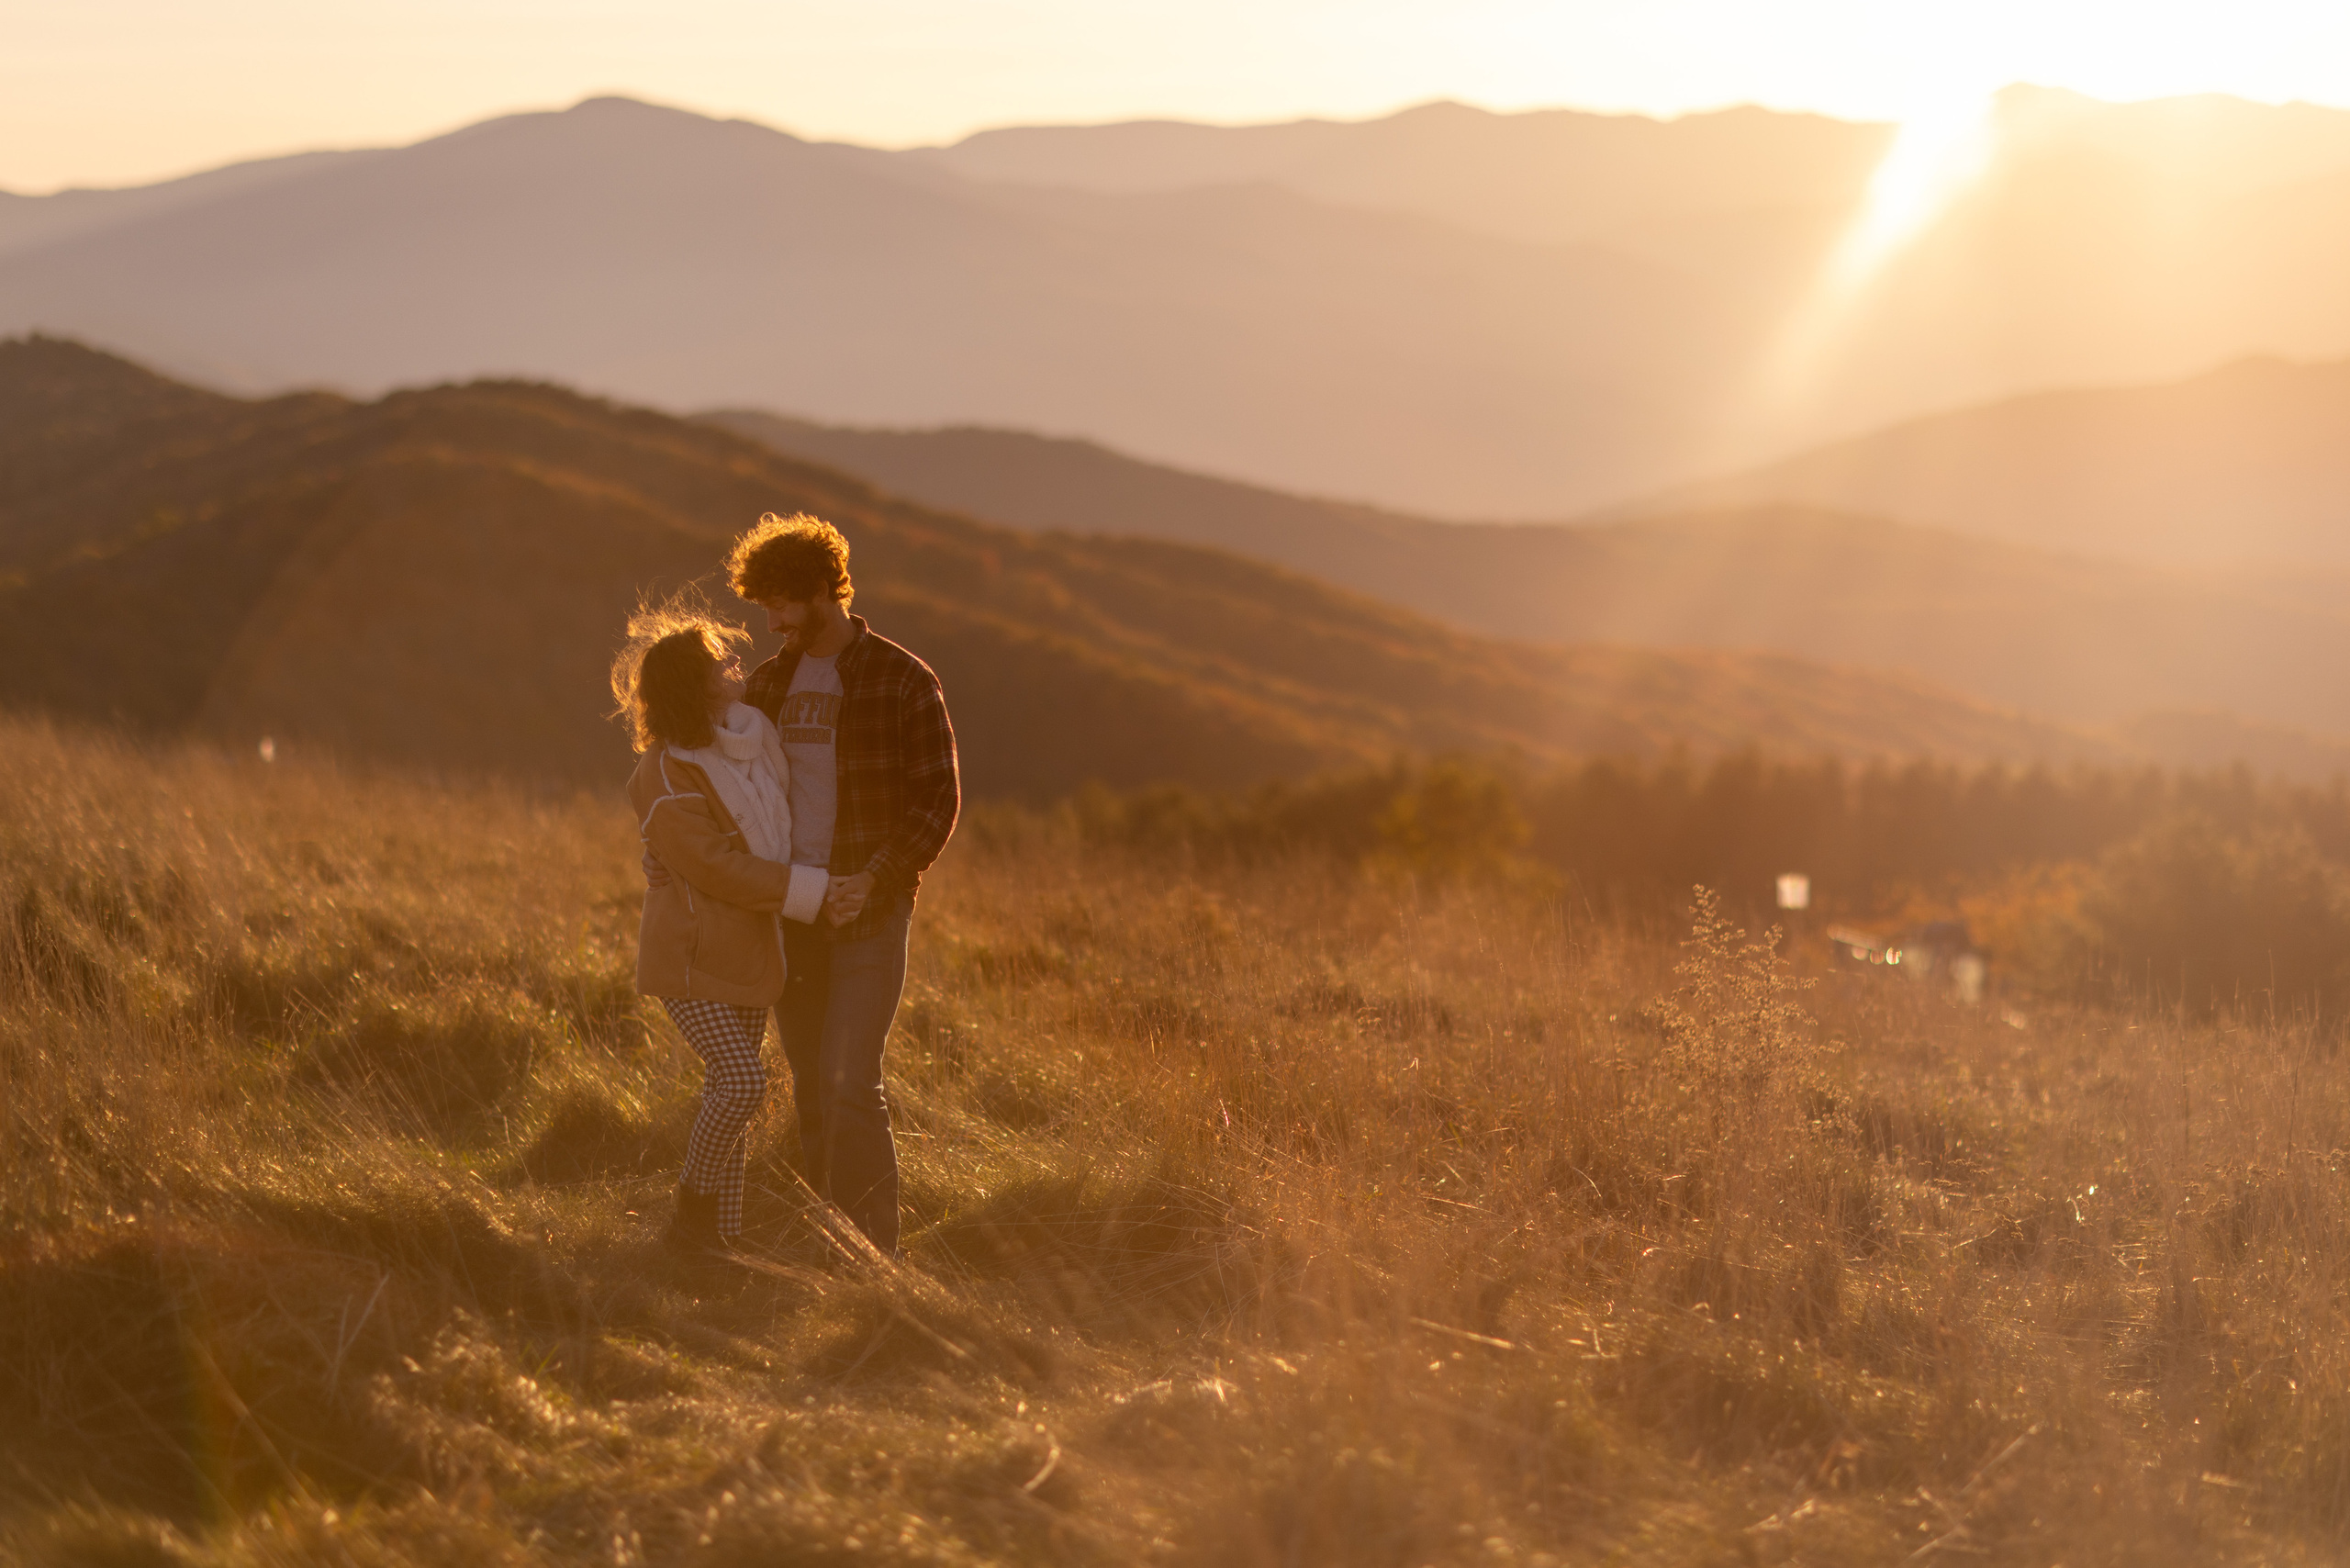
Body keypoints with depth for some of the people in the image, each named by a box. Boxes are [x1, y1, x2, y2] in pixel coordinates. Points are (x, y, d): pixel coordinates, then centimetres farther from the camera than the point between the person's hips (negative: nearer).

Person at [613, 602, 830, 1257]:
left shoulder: (754, 732, 1)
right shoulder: (664, 781, -21)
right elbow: (717, 868, -23)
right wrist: (814, 891, -21)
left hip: (750, 952, 7)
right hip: (693, 955, -7)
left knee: (728, 1092, 9)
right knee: (742, 1081, -19)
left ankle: (720, 1234, 17)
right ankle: (692, 1215, -2)